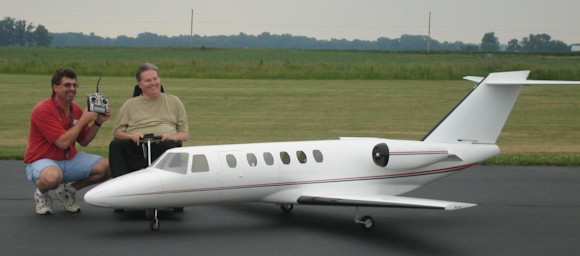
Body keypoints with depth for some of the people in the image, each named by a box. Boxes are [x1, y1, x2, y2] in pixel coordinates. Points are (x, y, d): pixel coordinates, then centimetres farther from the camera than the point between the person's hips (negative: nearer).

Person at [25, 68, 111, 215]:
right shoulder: (43, 110, -18)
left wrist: (98, 122, -3)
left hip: (70, 159, 7)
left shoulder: (76, 109, 5)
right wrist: (83, 120, -18)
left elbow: (84, 141, 12)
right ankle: (41, 194, -2)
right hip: (42, 160, -7)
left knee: (106, 167, -12)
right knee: (52, 176, -43)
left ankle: (68, 190, 11)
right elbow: (63, 142, -24)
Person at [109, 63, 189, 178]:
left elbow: (185, 134, 19)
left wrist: (174, 137, -4)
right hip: (136, 146, 1)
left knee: (170, 145, -36)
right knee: (115, 145, -30)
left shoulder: (174, 101, 23)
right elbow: (117, 132, 17)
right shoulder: (130, 104, 24)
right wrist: (130, 136, -5)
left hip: (162, 144, -1)